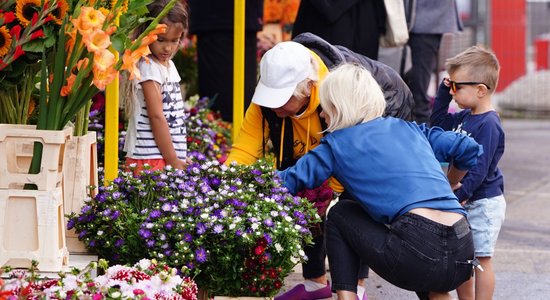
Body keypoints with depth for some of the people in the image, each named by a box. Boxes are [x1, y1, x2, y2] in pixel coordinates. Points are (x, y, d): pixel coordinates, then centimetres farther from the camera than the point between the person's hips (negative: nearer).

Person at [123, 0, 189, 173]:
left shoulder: (168, 65, 15)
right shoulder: (149, 68, -11)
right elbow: (156, 116, -14)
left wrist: (179, 160, 14)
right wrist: (173, 161, -14)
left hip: (171, 157, 8)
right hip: (150, 159, -8)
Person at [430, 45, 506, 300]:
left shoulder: (488, 125, -21)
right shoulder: (465, 117, 6)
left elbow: (479, 168, -24)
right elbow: (438, 124, 24)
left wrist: (459, 195, -25)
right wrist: (443, 93, 11)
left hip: (484, 203, -9)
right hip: (464, 202, 9)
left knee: (481, 259, -3)